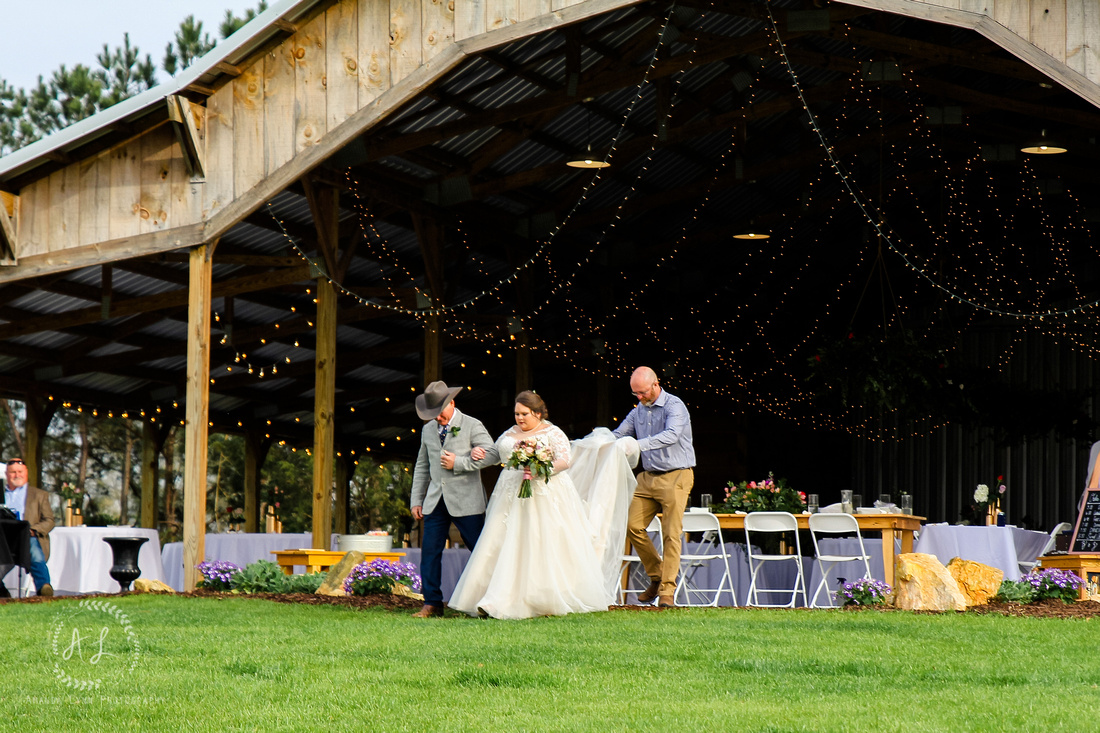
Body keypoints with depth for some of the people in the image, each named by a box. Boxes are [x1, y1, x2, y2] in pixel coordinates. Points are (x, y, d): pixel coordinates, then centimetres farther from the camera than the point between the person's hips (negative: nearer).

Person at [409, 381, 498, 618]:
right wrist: (416, 500, 14)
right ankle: (432, 603, 3)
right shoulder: (428, 430, 14)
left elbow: (492, 454, -12)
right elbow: (422, 467, 20)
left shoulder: (472, 426, -3)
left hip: (465, 500, -5)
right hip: (436, 500, 5)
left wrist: (458, 463, -16)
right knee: (430, 551, -3)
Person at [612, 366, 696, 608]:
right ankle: (657, 576, 15)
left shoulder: (674, 406, -11)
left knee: (671, 533, -8)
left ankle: (667, 590, -5)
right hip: (648, 477, 7)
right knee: (634, 526, -1)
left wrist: (639, 444, -38)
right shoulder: (638, 412, 13)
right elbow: (617, 435, 16)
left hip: (675, 477, -7)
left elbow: (672, 435, -28)